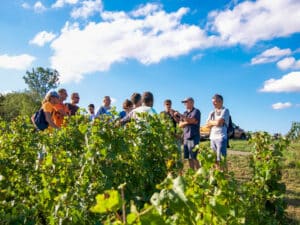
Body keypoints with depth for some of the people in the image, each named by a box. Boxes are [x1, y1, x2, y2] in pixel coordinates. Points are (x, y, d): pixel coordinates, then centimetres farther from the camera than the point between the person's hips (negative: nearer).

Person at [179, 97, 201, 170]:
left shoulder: (196, 111, 0)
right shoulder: (185, 113, 18)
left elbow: (192, 120, -17)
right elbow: (180, 125, 10)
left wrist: (181, 115, -20)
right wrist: (188, 122, -7)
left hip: (193, 138, -6)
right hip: (186, 137, 6)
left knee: (194, 157, -8)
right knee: (189, 158, 7)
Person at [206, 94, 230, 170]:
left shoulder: (225, 110, -1)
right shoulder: (212, 112, 19)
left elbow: (219, 122, -13)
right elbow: (208, 124, 10)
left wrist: (212, 122, 4)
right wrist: (216, 122, -4)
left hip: (221, 137, -6)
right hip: (212, 137, 7)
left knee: (221, 159, -9)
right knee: (215, 159, 9)